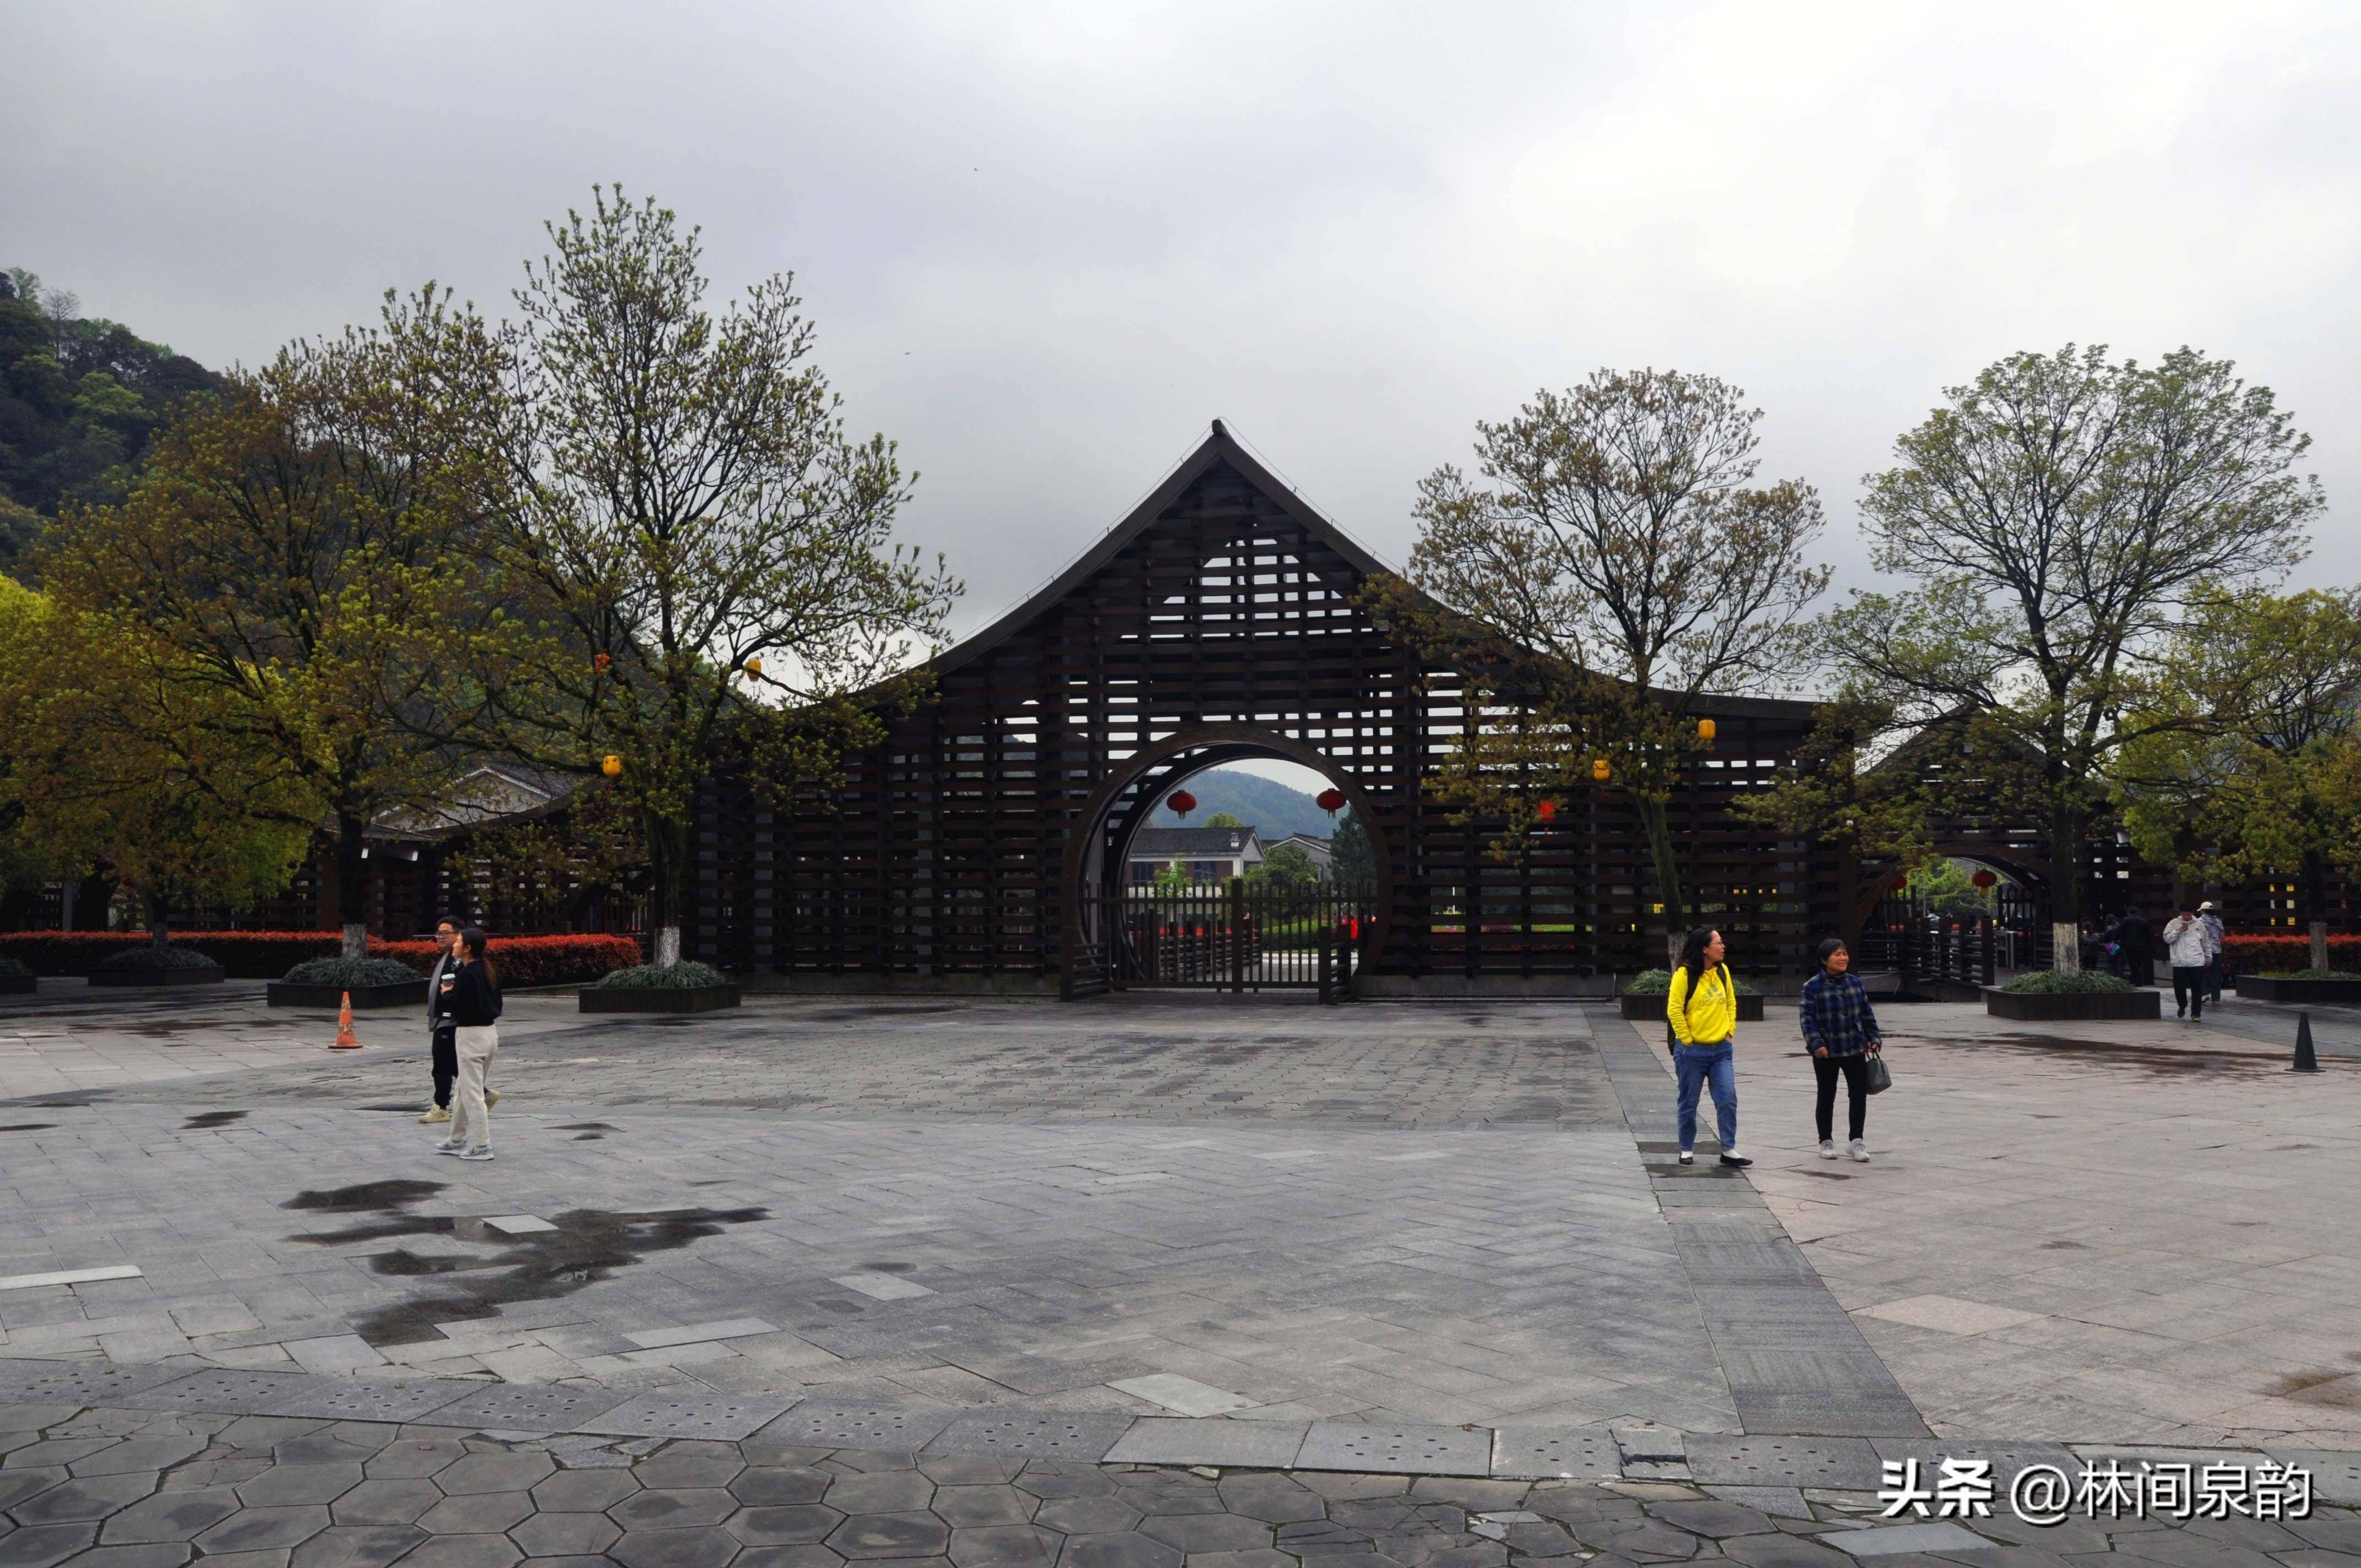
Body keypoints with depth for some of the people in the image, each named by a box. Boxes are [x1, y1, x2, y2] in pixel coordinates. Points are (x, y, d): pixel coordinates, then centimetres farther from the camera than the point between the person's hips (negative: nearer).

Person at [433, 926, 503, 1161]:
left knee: (471, 1092, -2)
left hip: (471, 1035, -9)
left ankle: (482, 1146, 1)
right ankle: (458, 1139, 28)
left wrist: (448, 993, -4)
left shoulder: (467, 974, -19)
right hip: (490, 1032, 9)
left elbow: (460, 1009, -22)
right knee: (465, 1089, 19)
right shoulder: (490, 971, 8)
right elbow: (497, 1004, 14)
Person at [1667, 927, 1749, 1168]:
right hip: (1692, 1051, -5)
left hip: (1721, 1049, 5)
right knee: (1689, 1103, 6)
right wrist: (1687, 1040, -13)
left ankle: (1729, 1150, 6)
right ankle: (1687, 1150, 20)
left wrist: (1730, 1030, 6)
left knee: (1728, 1099, -3)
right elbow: (1674, 1010, -14)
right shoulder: (1684, 974, -12)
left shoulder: (1723, 971, 5)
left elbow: (1731, 1003, 16)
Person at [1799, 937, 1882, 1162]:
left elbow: (1867, 1013, 12)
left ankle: (1855, 1141, 14)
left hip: (1855, 1050, 4)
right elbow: (1808, 1018, -11)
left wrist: (1874, 1038, 8)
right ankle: (1826, 1142, 21)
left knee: (1859, 1095, 2)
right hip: (1827, 1052, -4)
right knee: (1827, 1097, 9)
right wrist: (1816, 1043, -20)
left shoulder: (1856, 983, 5)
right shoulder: (1813, 987, -10)